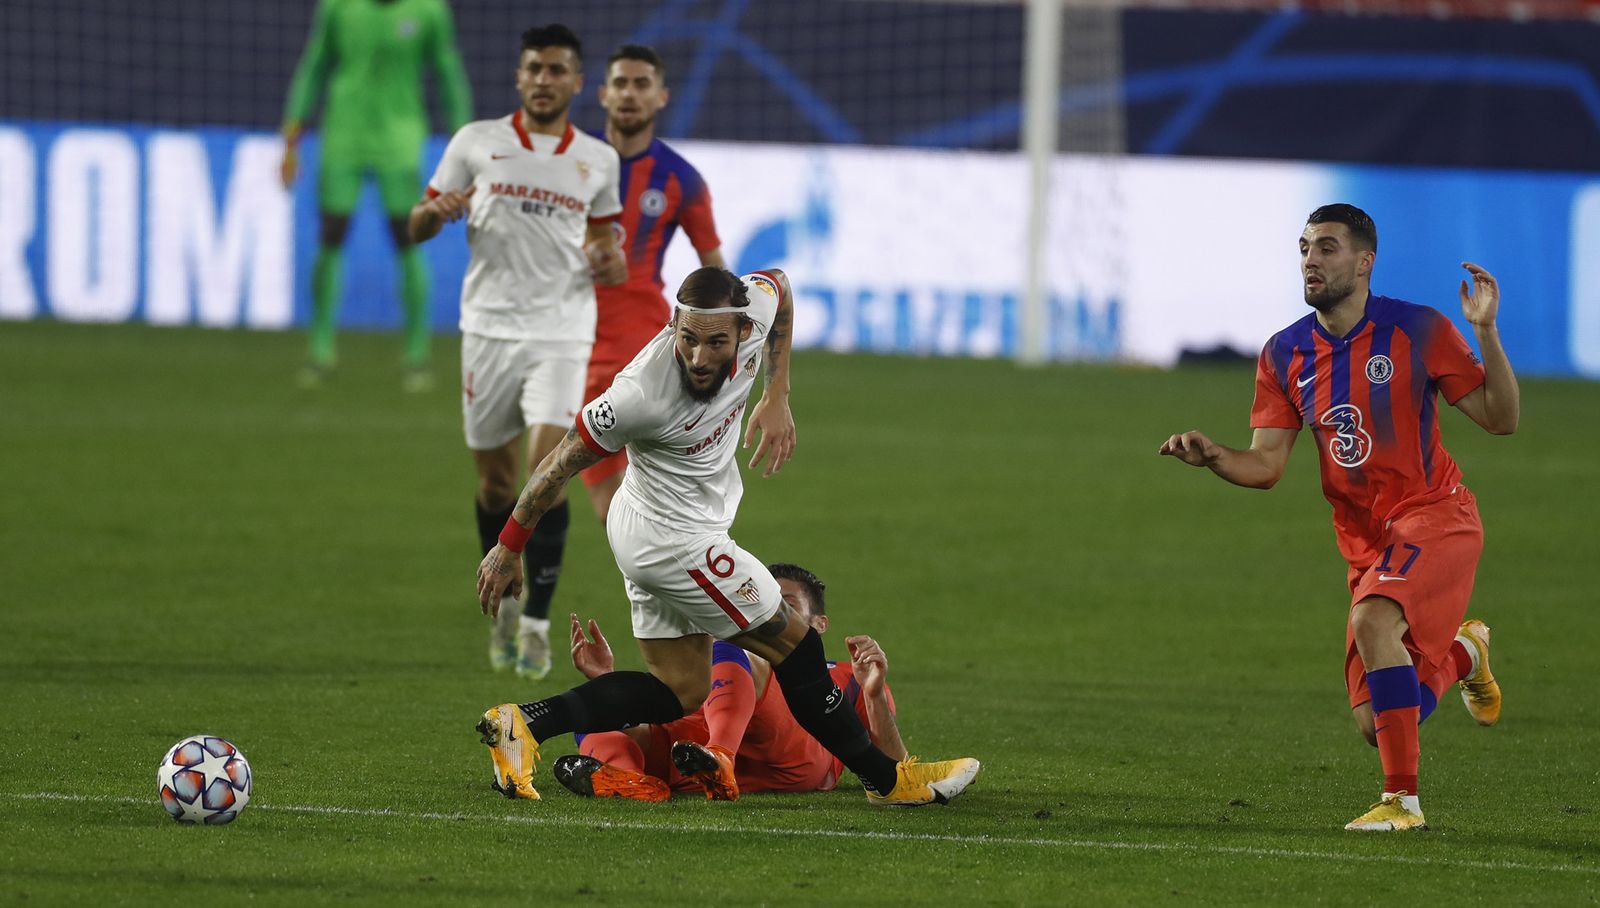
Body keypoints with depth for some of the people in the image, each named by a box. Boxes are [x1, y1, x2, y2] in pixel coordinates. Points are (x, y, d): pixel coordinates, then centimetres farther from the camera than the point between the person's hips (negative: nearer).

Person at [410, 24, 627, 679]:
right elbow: (418, 226, 8)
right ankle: (506, 606, 28)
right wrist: (437, 211, -16)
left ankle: (537, 623, -10)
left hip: (562, 331, -1)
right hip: (490, 325, 1)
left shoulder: (597, 160, 8)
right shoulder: (477, 142, 5)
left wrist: (611, 261, -1)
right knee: (495, 478, 7)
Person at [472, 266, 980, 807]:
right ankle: (889, 780, 18)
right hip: (676, 539, -8)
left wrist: (777, 397, 5)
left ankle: (523, 725, 5)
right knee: (794, 645, 3)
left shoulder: (753, 308, -17)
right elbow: (564, 462, -21)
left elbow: (778, 286, 10)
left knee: (681, 691, 12)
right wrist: (509, 549, -12)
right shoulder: (644, 395, -34)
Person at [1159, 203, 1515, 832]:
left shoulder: (1417, 331, -7)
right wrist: (1210, 455, -17)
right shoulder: (1285, 355, 5)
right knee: (1377, 724, 1)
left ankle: (1403, 800, -25)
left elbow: (1500, 420, -6)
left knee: (1372, 619, -35)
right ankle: (1462, 652, 35)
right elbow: (1266, 465, 3)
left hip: (1434, 515, -5)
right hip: (1365, 539, 5)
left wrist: (1486, 333, -20)